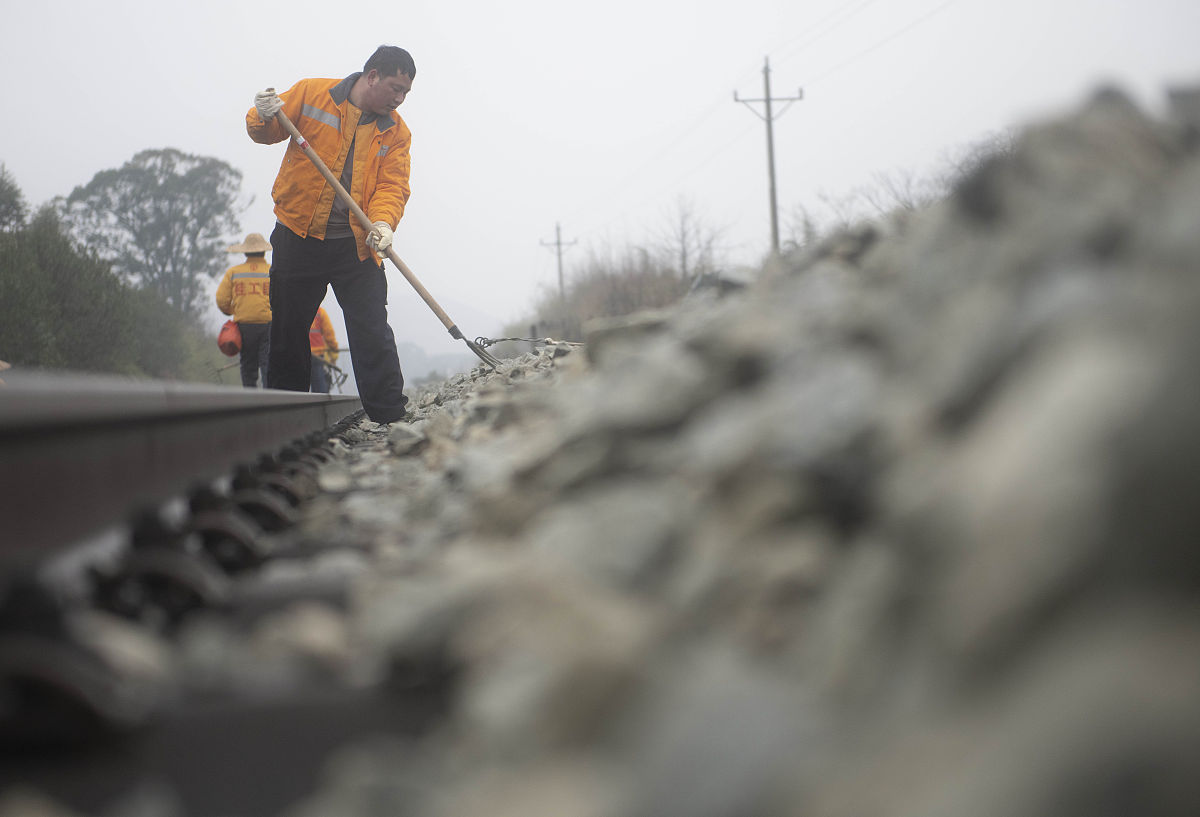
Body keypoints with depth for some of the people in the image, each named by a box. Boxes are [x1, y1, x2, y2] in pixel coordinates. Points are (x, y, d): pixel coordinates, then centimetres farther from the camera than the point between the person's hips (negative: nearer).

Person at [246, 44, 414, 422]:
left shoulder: (395, 131, 4)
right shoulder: (310, 94, -2)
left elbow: (392, 185, -5)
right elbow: (266, 132, 4)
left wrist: (382, 222, -25)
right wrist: (264, 118, -20)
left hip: (357, 246, 1)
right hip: (298, 238, -1)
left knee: (373, 334, -6)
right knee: (288, 332, 8)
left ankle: (391, 419, -4)